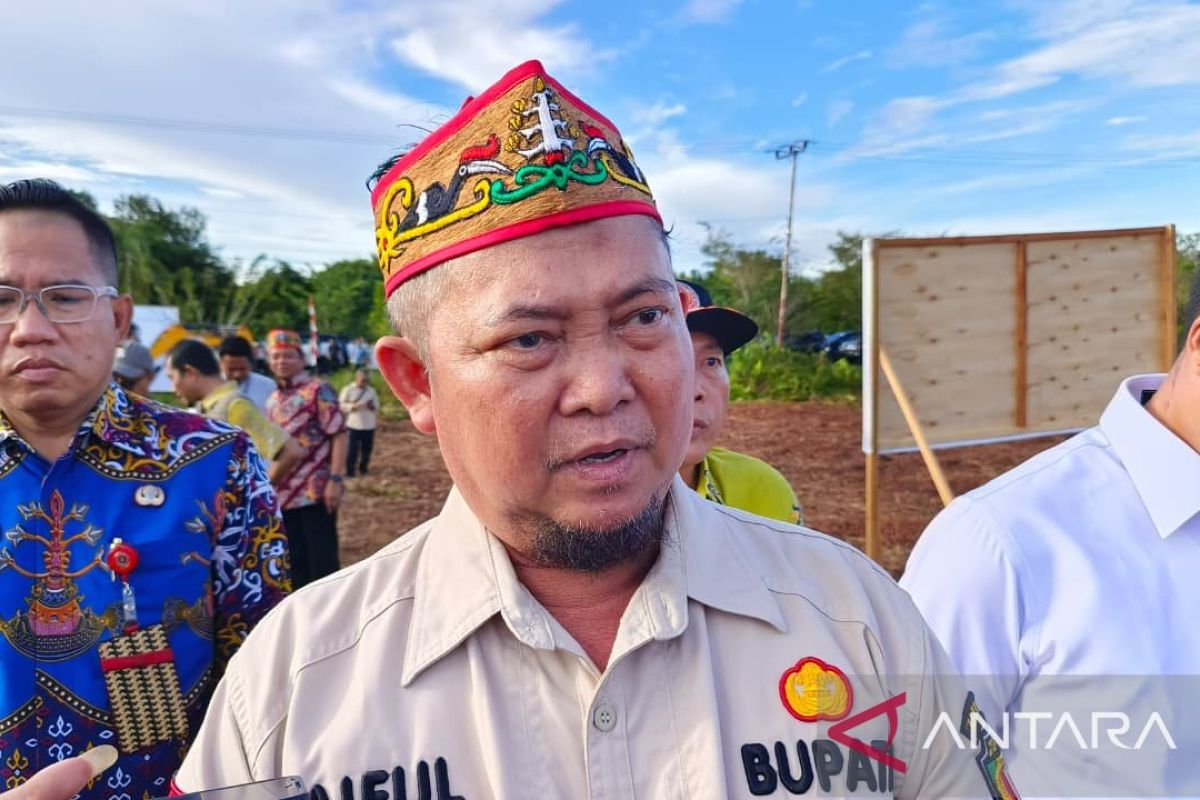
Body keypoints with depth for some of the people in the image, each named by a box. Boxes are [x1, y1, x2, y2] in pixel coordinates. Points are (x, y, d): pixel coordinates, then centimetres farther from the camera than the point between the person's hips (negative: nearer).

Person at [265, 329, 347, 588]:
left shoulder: (318, 390, -7)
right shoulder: (273, 400, 14)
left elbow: (338, 435, -12)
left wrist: (335, 479, -19)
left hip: (316, 491, -7)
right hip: (285, 494, 7)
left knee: (322, 559, -1)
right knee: (295, 561, 13)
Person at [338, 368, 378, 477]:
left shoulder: (371, 390, 8)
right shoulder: (348, 389, -3)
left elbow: (377, 405, 13)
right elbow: (341, 405, -6)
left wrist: (373, 406, -10)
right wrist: (353, 406, -20)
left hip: (369, 425, 4)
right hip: (354, 425, -4)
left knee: (367, 448, 10)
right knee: (353, 449, -4)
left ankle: (363, 469, 26)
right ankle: (350, 471, 5)